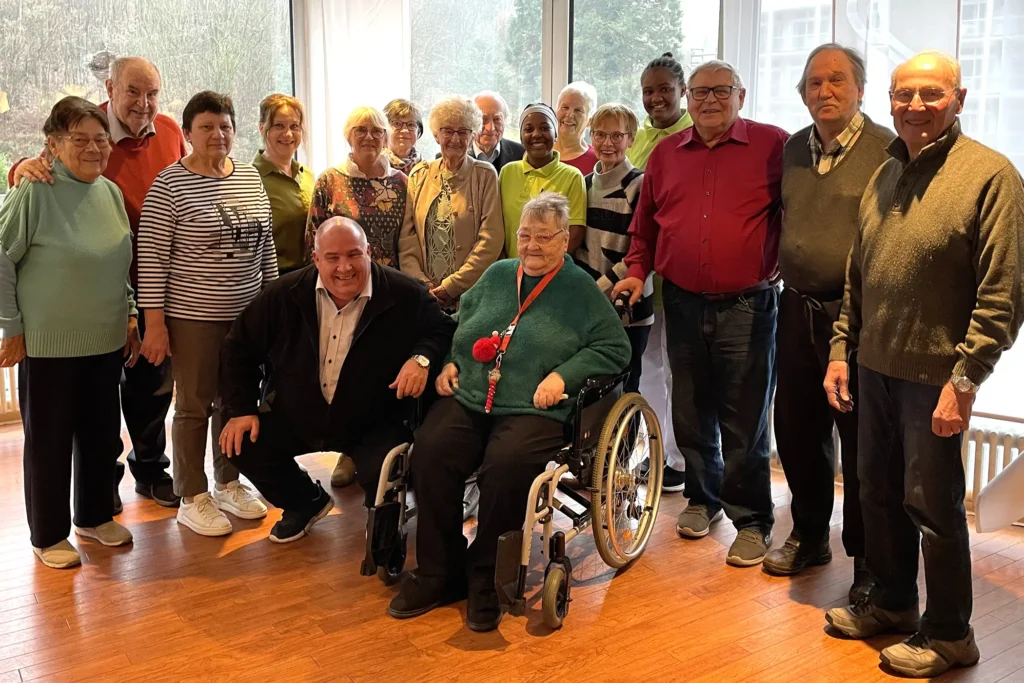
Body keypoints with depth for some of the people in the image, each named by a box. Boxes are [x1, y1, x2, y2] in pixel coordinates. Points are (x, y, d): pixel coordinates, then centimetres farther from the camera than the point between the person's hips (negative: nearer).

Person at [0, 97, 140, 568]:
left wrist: (129, 317, 14)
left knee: (101, 432, 15)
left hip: (106, 340, 6)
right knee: (49, 439, 7)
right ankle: (49, 535, 22)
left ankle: (94, 516, 34)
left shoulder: (111, 192, 5)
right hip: (47, 344, -6)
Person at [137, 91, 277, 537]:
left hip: (246, 313, 5)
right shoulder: (170, 184, -9)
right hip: (192, 317, -5)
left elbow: (265, 244, 14)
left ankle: (229, 484, 30)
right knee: (194, 406, 5)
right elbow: (151, 258, -10)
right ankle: (192, 498, 17)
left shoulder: (250, 177, 8)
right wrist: (154, 321, -13)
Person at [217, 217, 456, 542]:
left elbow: (442, 329, -1)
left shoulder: (404, 294, -15)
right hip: (295, 417, 4)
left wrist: (422, 357, -24)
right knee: (241, 446, -8)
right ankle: (306, 502, 20)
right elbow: (241, 347, 2)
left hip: (372, 424, -3)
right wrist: (241, 408, -4)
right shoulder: (286, 294, -9)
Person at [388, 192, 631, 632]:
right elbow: (459, 323, 29)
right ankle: (438, 574, -10)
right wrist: (448, 360, 10)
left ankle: (486, 580, -12)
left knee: (506, 465, -35)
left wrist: (563, 375, -11)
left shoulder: (581, 290, 6)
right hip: (467, 398, 4)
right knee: (429, 452, -25)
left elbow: (614, 348, 1)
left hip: (533, 410, -4)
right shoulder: (497, 275, 20)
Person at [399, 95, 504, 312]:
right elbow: (407, 236, 5)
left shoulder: (485, 176, -1)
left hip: (470, 293, -2)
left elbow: (491, 239, -8)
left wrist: (451, 286, -12)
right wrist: (422, 282, -8)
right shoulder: (419, 176, 9)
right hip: (424, 294, 3)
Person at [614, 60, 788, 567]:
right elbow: (644, 222, 18)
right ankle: (702, 497, 34)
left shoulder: (773, 146, -2)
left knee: (744, 421, 0)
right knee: (691, 412, 15)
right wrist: (637, 271, 7)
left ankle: (752, 520, 13)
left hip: (747, 305, -4)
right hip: (683, 303, 4)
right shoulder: (666, 154, 11)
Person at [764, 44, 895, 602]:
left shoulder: (887, 150, -8)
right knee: (796, 430, 14)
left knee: (862, 441, 3)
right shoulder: (792, 151, 11)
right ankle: (809, 536, 33)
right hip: (797, 309, 6)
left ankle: (868, 561, 18)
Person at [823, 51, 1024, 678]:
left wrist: (964, 379, -18)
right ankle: (892, 602, 35)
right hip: (875, 367, 7)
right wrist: (842, 351, 11)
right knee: (879, 491, 16)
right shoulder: (885, 174, 11)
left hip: (935, 376, -6)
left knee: (932, 503, 3)